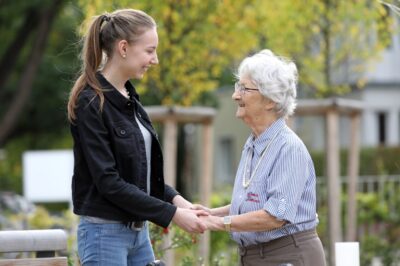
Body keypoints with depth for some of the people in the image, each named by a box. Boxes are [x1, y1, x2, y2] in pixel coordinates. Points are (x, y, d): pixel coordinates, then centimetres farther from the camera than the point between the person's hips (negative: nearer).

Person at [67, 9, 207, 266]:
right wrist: (172, 214, -18)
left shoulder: (129, 98, 10)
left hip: (138, 230, 9)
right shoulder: (91, 103, -16)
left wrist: (175, 198, 0)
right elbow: (108, 181, -20)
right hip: (105, 232, -9)